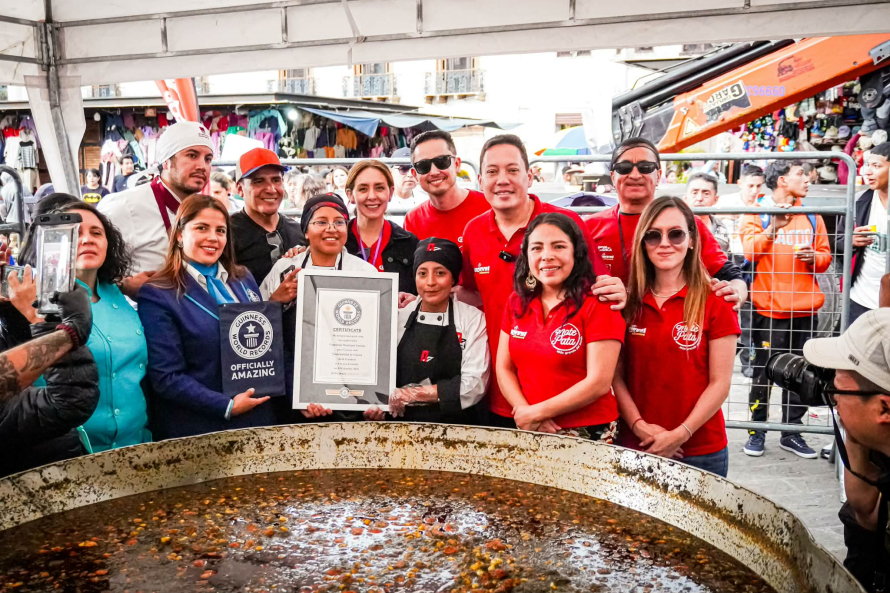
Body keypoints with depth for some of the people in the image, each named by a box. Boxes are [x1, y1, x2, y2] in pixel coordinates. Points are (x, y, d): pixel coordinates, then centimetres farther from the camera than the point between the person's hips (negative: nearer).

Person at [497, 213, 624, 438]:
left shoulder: (597, 304, -11)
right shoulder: (517, 303, 4)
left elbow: (599, 382, -16)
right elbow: (504, 368, 5)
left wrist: (537, 412, -13)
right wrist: (525, 412, -12)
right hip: (529, 431, 5)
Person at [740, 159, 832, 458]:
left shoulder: (811, 217, 15)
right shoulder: (757, 214, 1)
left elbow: (826, 255, 17)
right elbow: (747, 252, -13)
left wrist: (815, 256, -5)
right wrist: (772, 229, -25)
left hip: (805, 310, 4)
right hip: (769, 309, -4)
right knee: (763, 372, 2)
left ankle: (791, 432, 20)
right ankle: (757, 431, 15)